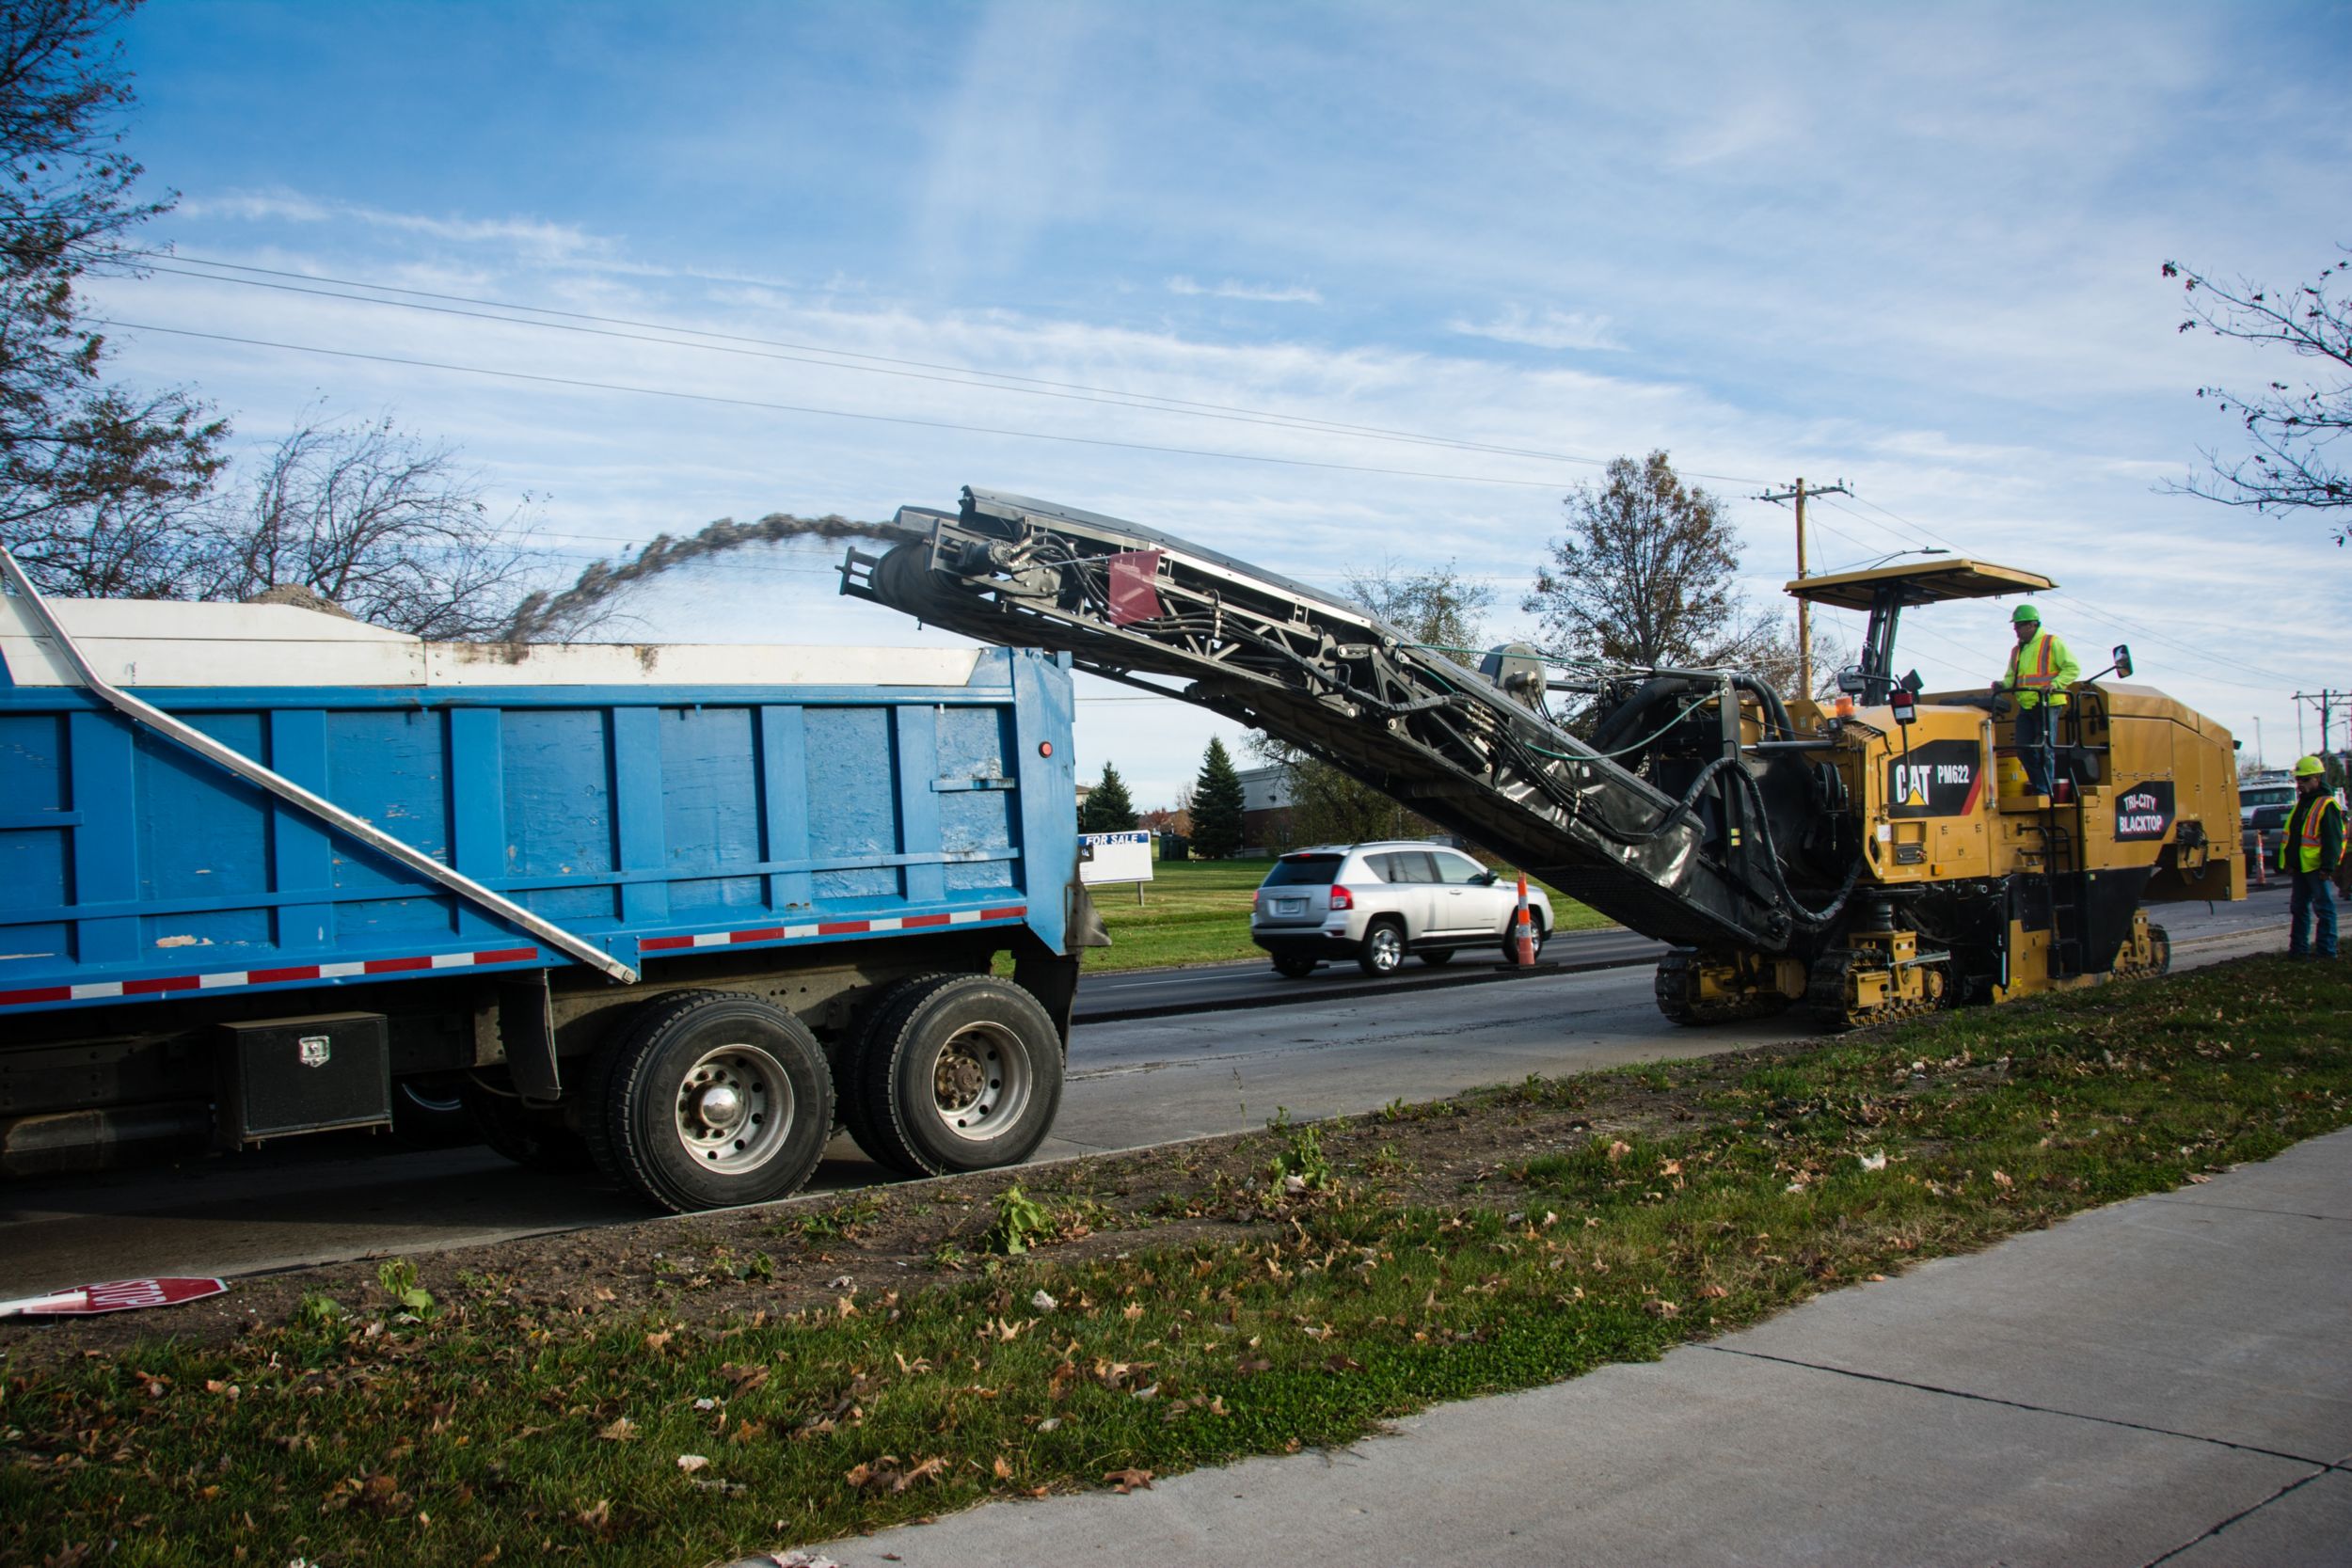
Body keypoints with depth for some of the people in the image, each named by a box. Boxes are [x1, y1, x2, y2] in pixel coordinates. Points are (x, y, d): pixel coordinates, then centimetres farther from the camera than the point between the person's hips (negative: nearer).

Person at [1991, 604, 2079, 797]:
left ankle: (2044, 791, 0)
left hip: (2047, 705, -6)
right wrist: (2002, 684, -1)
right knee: (2024, 750, 3)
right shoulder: (2017, 650, 19)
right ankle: (2037, 785, 15)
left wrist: (2055, 684, -19)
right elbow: (2011, 677, 21)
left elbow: (2073, 668, -5)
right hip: (2025, 707, 7)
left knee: (2045, 749, -5)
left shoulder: (2052, 644, -1)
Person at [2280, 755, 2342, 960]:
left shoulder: (2327, 805, -11)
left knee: (2324, 908, -2)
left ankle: (2326, 949, 1)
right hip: (2300, 866, 9)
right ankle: (2299, 948, 18)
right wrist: (2289, 863, 18)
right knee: (2299, 908, 12)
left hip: (2316, 867, -9)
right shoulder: (2302, 804, 17)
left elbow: (2333, 839, -16)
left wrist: (2328, 866, -20)